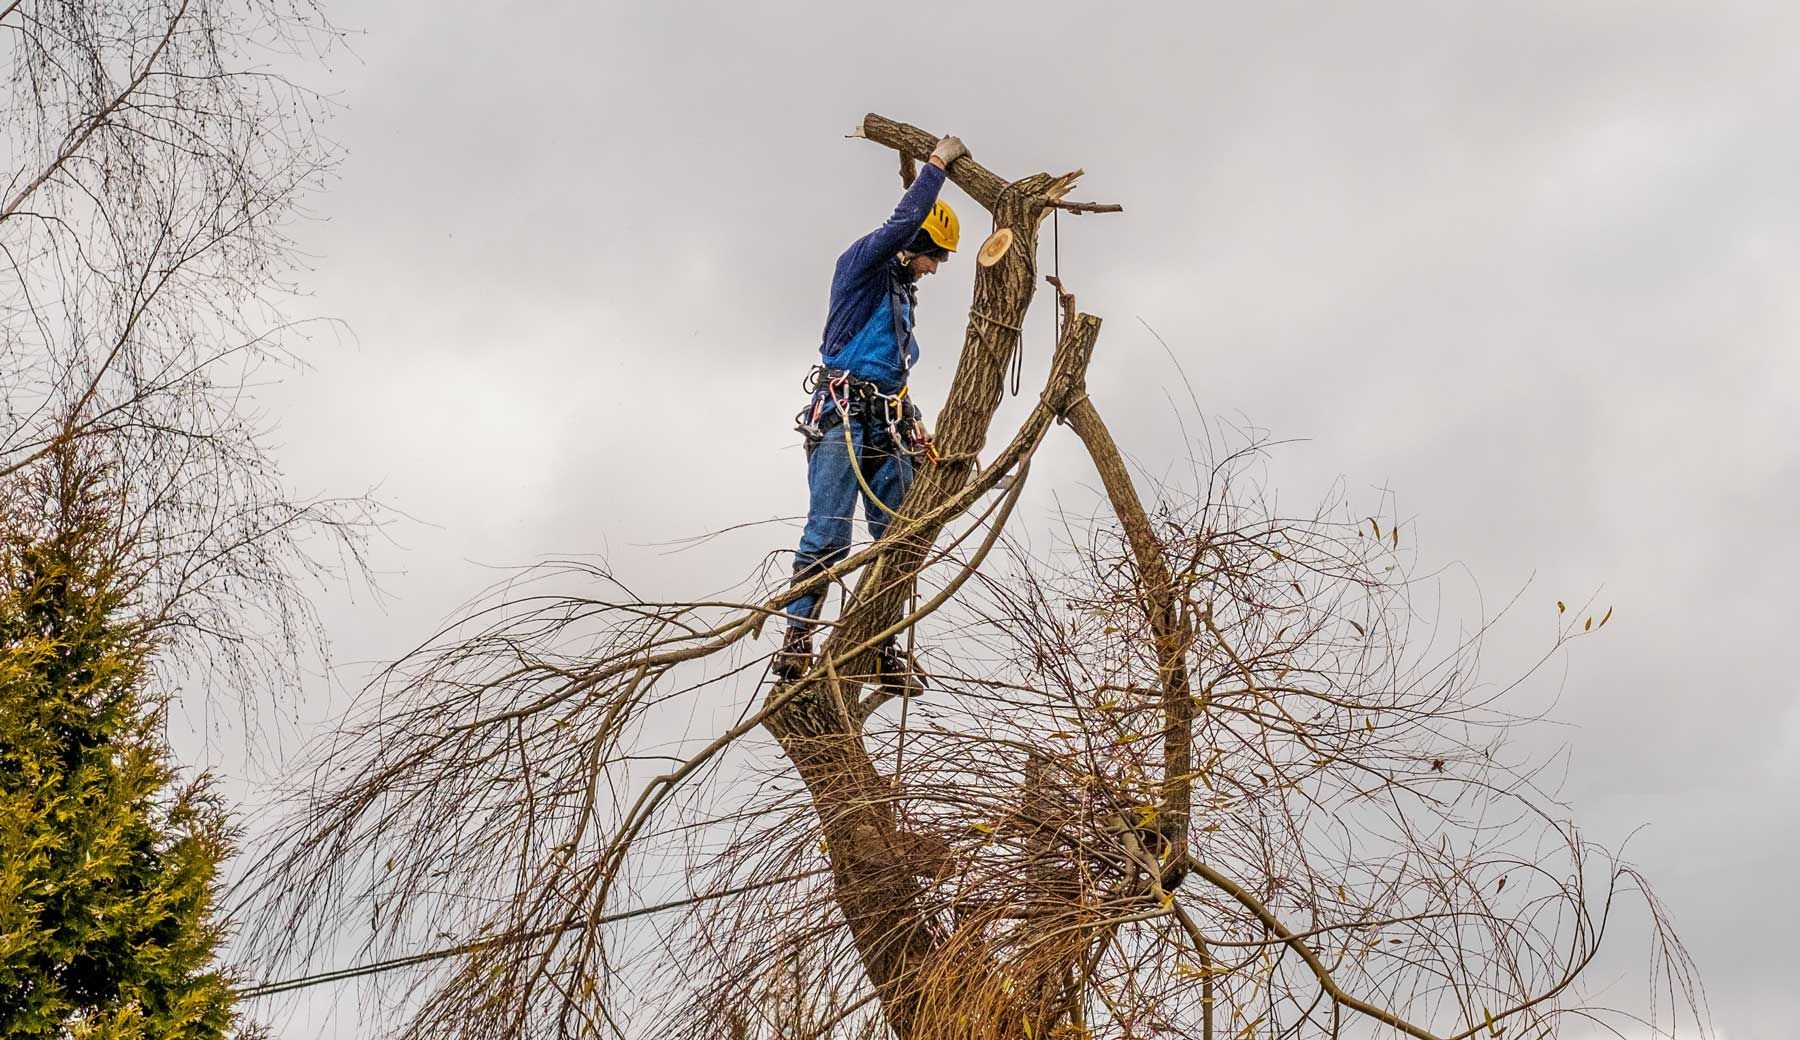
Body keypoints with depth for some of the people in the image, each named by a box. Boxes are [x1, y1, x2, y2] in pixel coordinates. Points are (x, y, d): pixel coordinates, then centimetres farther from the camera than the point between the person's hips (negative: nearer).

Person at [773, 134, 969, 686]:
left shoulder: (902, 294, 26)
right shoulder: (861, 264, 2)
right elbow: (902, 222, -17)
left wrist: (914, 423, 18)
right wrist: (938, 162, -7)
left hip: (887, 426, 8)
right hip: (842, 416, -8)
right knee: (828, 535, -16)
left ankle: (884, 651, 4)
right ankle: (796, 642, -15)